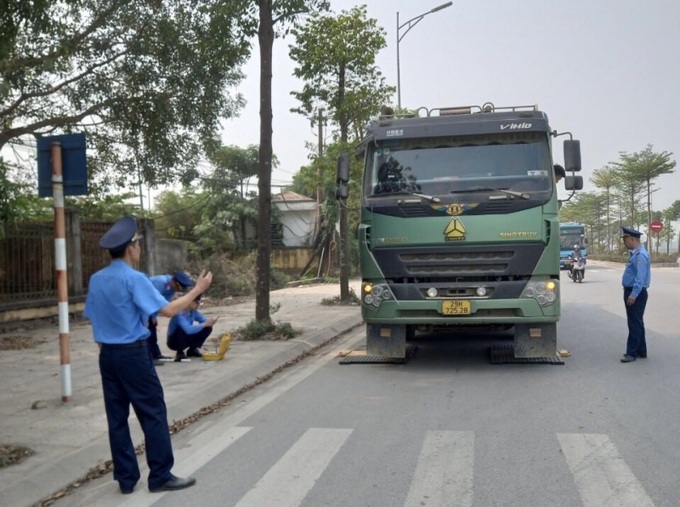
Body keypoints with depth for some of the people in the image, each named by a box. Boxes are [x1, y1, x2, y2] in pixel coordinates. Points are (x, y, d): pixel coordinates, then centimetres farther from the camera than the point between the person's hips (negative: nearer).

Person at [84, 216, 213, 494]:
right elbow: (168, 309, -20)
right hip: (133, 354, -7)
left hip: (107, 354, 7)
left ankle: (126, 478, 18)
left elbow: (92, 316, 13)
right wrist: (197, 289, -10)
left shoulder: (96, 279, 7)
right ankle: (160, 476, 8)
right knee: (153, 413, 2)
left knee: (117, 416, 10)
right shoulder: (134, 279, -15)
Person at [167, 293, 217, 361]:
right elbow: (188, 330, -43)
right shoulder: (180, 313, -31)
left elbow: (204, 319, 0)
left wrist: (210, 322, -25)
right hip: (174, 341, -7)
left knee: (208, 328, -5)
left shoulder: (193, 311, -6)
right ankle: (180, 353, -15)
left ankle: (192, 350, 6)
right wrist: (204, 324, -36)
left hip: (185, 339, 7)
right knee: (182, 329, -38)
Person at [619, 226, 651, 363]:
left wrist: (634, 294, -28)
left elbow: (641, 277, -25)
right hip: (631, 292, 10)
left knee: (635, 324, -5)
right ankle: (641, 351, 24)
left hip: (636, 293, -10)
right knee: (636, 323, 16)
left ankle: (632, 353, 0)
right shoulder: (635, 254, 13)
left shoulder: (640, 255, -19)